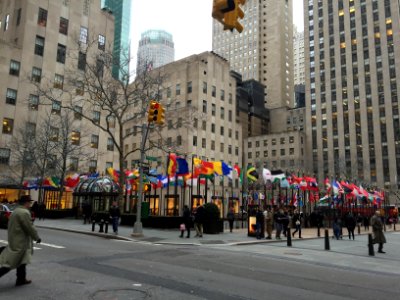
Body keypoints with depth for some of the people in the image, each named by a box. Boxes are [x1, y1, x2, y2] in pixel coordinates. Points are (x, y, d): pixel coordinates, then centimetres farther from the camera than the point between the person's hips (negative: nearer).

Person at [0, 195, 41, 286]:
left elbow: (15, 226, 16)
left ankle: (21, 279, 24)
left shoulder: (16, 211, 11)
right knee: (11, 263, -4)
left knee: (22, 261, 17)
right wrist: (37, 238, -6)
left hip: (15, 240, 10)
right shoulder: (24, 212, -19)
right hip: (19, 242, -10)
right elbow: (30, 228, -18)